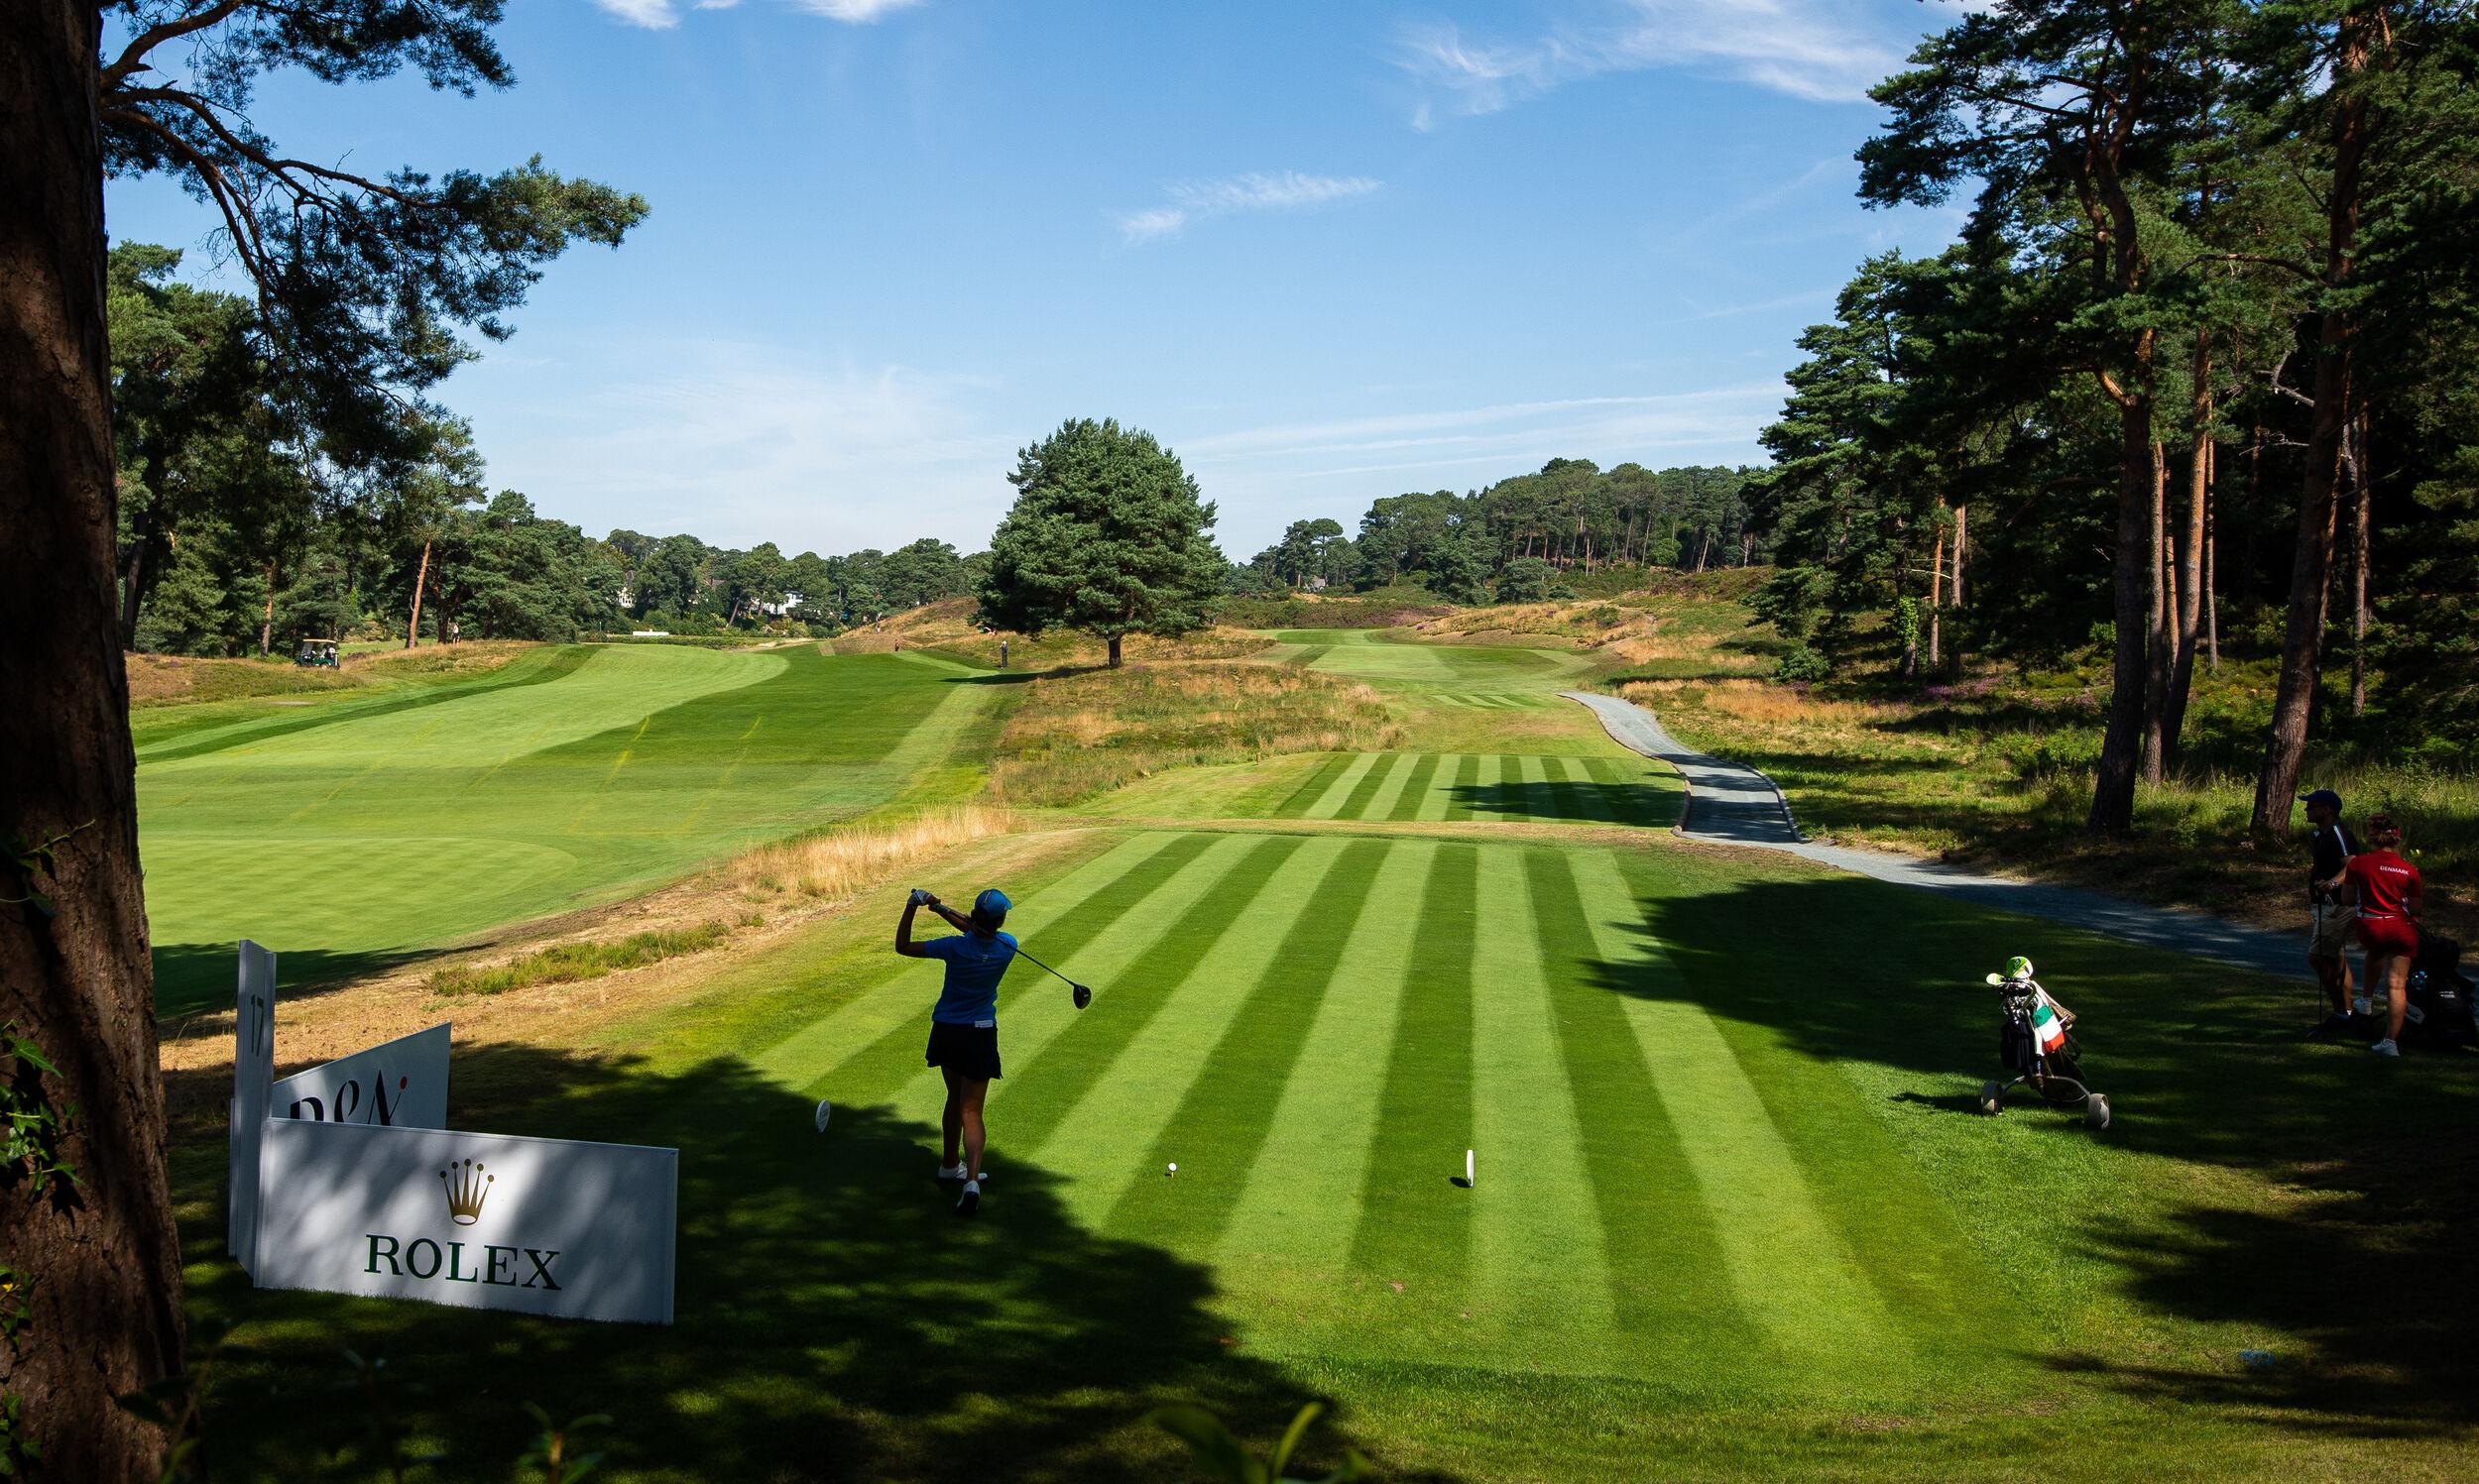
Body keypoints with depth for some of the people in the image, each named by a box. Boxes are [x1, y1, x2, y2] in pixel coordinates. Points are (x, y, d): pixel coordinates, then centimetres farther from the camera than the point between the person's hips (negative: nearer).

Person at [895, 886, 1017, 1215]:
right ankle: (972, 1180, -21)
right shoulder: (1008, 947, -12)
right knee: (971, 1112, -3)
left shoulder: (955, 948, -19)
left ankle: (950, 1164, 40)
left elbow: (902, 946, -10)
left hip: (946, 1030, 1)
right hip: (980, 1034, -1)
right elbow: (979, 930, 8)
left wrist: (911, 908, -12)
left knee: (955, 1099, 22)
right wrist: (943, 909, 2)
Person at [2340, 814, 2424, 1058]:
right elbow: (2415, 909, 3)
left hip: (2369, 927, 1)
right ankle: (2391, 1042, -7)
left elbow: (2347, 898, 3)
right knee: (2397, 985, -3)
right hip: (2402, 928, -1)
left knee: (2375, 951, 38)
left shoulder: (2358, 863, -2)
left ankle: (2367, 999, 42)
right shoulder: (2410, 870, -1)